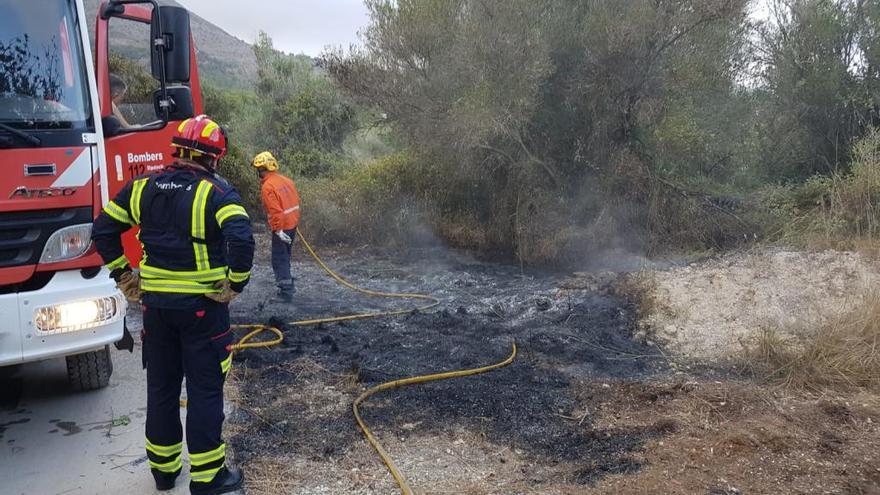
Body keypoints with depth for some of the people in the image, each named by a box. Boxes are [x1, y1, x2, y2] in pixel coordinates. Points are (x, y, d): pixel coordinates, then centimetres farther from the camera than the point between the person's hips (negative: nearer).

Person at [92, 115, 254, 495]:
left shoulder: (142, 187, 4)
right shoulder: (216, 191, -12)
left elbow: (103, 229, 8)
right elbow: (241, 239, -27)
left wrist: (123, 276, 12)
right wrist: (236, 283, -15)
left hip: (155, 304, 5)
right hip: (202, 305, -5)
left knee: (160, 387, 17)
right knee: (205, 390, 5)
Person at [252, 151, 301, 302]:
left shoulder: (267, 186, -18)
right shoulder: (286, 180, 6)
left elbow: (275, 210, -24)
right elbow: (296, 201, 11)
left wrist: (278, 230, -22)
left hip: (281, 228, -8)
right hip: (293, 224, 8)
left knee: (279, 259, 2)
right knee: (285, 255, 23)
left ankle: (286, 291, 3)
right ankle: (288, 284, 33)